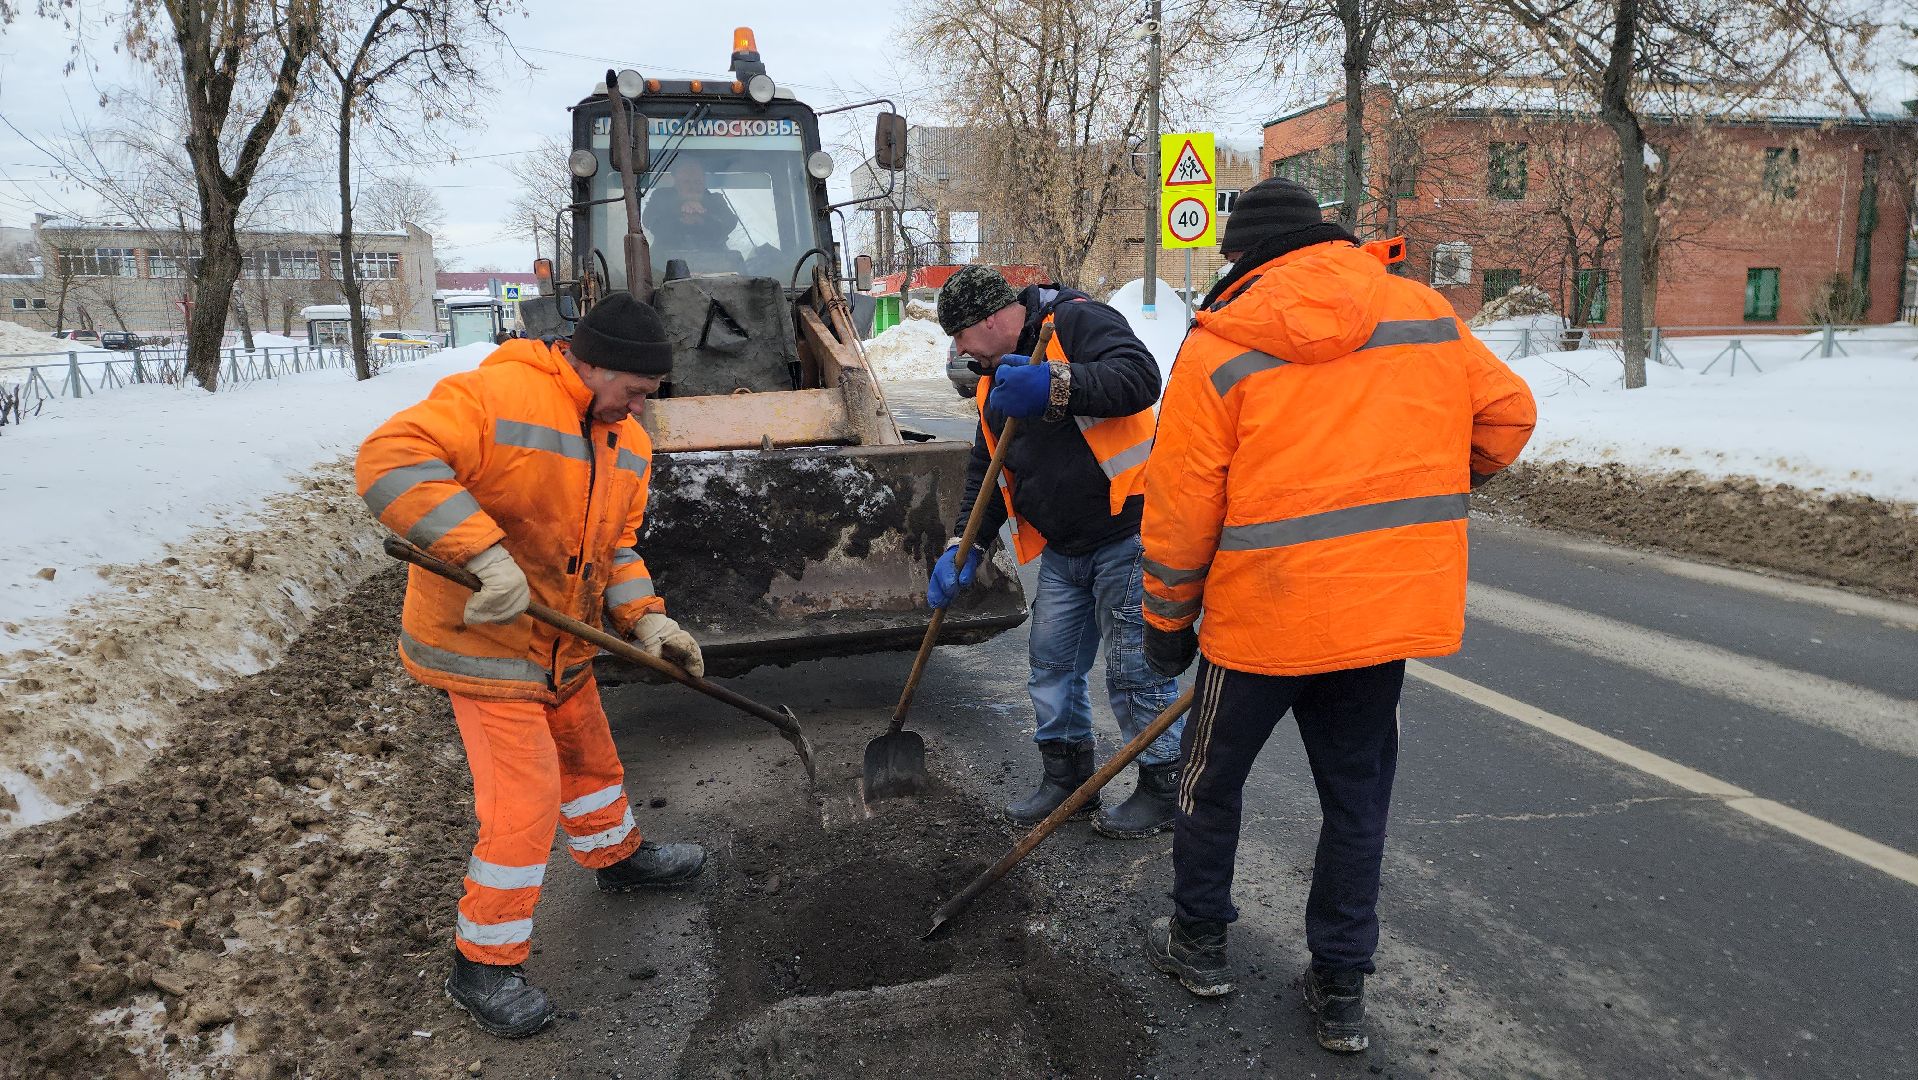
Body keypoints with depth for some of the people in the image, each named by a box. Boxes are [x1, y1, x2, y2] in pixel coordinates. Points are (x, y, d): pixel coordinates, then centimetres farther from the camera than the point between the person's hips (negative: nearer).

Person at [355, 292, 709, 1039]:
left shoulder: (626, 442, 4)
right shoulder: (495, 395, -23)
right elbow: (392, 459, -32)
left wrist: (646, 618, -4)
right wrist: (485, 553, -39)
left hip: (564, 642, 8)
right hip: (484, 640, -8)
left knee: (588, 754, 26)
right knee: (525, 799, -8)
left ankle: (617, 857, 53)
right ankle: (482, 965, 10)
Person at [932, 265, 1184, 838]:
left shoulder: (1074, 321, -10)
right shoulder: (995, 379, 16)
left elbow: (1140, 377, -27)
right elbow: (985, 471, 17)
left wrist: (1057, 386, -37)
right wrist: (964, 545, 5)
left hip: (1126, 533, -9)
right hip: (1062, 549, 9)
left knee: (1135, 670, -1)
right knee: (1052, 664, 13)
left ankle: (1165, 788, 16)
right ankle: (1066, 776, 30)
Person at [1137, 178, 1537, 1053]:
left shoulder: (1218, 348, -8)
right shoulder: (1425, 313, 3)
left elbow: (1180, 512, -8)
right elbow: (1506, 416, 11)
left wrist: (1166, 625, 5)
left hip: (1264, 613, -3)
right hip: (1392, 609, 4)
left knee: (1212, 779, 19)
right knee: (1358, 797, 17)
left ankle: (1199, 943, 34)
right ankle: (1341, 989, 26)